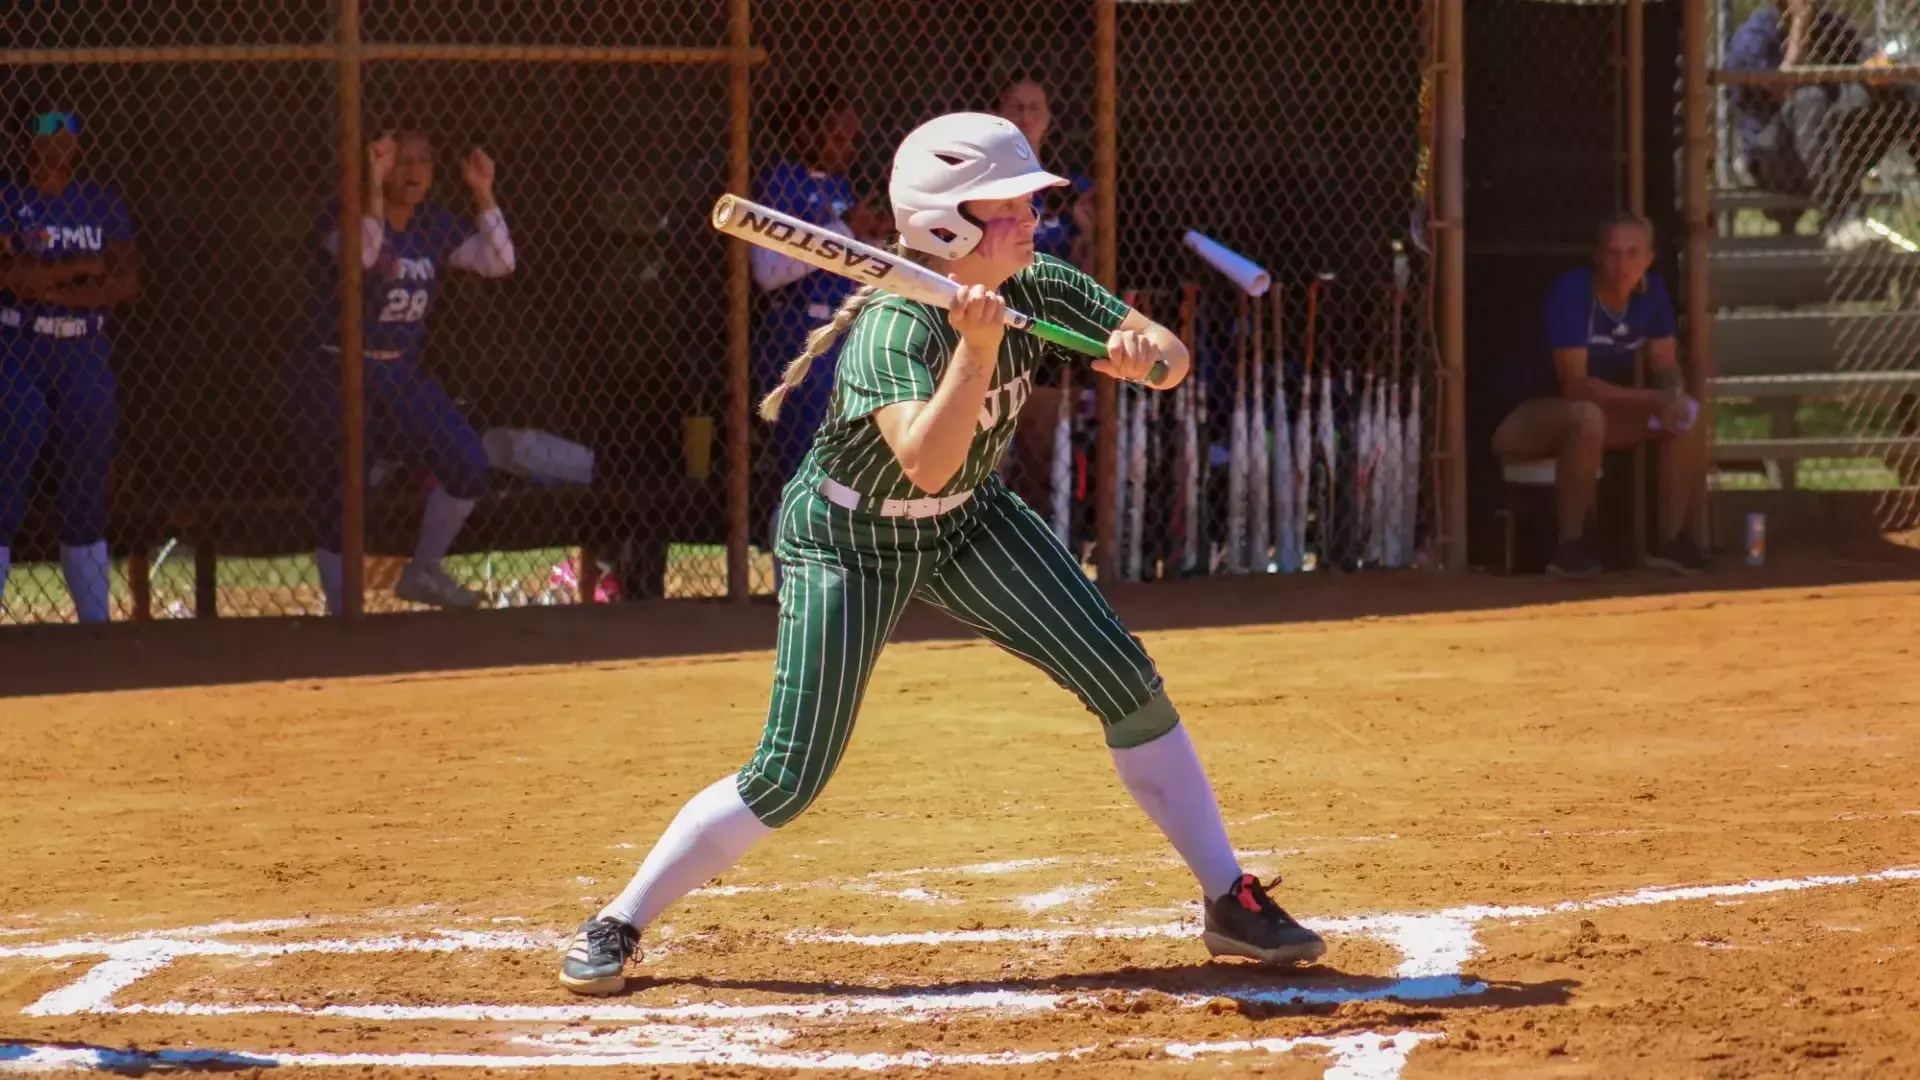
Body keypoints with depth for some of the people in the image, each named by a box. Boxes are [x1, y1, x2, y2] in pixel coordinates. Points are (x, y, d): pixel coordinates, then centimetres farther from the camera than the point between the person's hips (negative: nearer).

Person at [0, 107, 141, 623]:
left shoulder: (103, 205, 10)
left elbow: (128, 283, -1)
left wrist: (50, 287, -11)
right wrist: (84, 267, -12)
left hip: (86, 359, 4)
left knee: (87, 493, 7)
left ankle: (97, 621, 12)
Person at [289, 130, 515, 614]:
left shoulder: (434, 225, 6)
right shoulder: (346, 213, -14)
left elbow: (498, 262, 3)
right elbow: (362, 253, -35)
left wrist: (483, 194, -5)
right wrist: (374, 184, -39)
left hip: (400, 372, 6)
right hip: (336, 375, -6)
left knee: (468, 466, -5)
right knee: (344, 504, -5)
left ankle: (423, 573, 16)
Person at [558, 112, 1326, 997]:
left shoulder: (1039, 290, -13)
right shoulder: (893, 328, -31)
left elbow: (1173, 356, -9)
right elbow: (927, 461, -45)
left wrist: (1143, 351, -32)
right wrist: (979, 345, -52)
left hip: (968, 526, 6)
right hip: (847, 542, -6)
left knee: (1127, 686, -5)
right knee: (789, 780, -11)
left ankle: (1229, 900, 7)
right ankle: (618, 924, 6)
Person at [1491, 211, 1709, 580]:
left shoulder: (1651, 290, -7)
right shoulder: (1572, 290, -27)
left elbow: (1665, 364, 1)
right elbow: (1575, 383, -32)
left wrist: (1674, 395, -23)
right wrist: (1654, 400, -36)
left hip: (1597, 408, 7)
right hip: (1524, 414, -7)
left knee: (1688, 416, -12)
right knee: (1587, 416, -40)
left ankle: (1671, 540, -6)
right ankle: (1570, 546, -28)